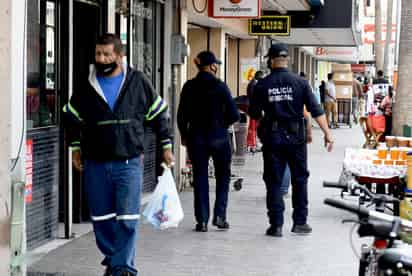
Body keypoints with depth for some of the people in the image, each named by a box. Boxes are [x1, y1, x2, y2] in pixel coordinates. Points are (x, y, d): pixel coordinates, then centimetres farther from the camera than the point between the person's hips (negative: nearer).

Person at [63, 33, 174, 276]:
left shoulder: (138, 82, 1)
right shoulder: (86, 86, 4)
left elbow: (159, 114, 10)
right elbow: (72, 117, 18)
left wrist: (166, 146, 8)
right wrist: (76, 147, 12)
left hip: (129, 162, -2)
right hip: (95, 164, 2)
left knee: (127, 218, -6)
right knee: (101, 218, 8)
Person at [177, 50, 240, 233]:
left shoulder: (189, 87, -2)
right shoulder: (220, 86, -9)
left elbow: (181, 115, 2)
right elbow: (234, 115, -11)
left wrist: (184, 135, 16)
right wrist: (222, 123, 9)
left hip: (196, 137, 2)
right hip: (219, 138, -2)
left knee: (200, 178, 8)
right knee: (223, 176, 13)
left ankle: (202, 220, 5)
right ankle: (219, 215, 6)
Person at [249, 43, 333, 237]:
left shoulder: (262, 85, -3)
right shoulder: (300, 82, -4)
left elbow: (254, 114, 4)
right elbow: (316, 110, -7)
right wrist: (327, 133, -4)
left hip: (272, 139, 0)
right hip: (295, 137, 0)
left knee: (274, 181, 6)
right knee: (300, 179, 13)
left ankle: (276, 225, 4)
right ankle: (300, 222, 16)